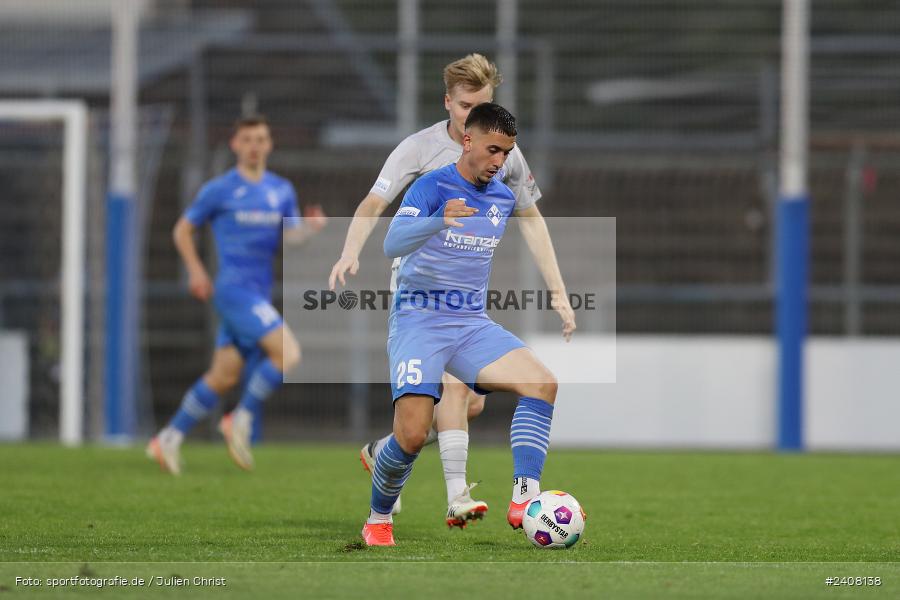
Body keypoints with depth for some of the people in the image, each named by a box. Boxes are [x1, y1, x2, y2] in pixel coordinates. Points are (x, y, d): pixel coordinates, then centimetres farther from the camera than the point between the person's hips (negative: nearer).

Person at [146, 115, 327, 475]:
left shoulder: (282, 191, 14)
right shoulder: (219, 191, -1)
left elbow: (291, 236, 7)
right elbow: (183, 230, 8)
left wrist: (312, 227, -14)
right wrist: (196, 271, -4)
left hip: (259, 294, 7)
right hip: (234, 289, -7)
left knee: (223, 378, 9)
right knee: (288, 353, -21)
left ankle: (169, 439, 20)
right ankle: (242, 419, -7)